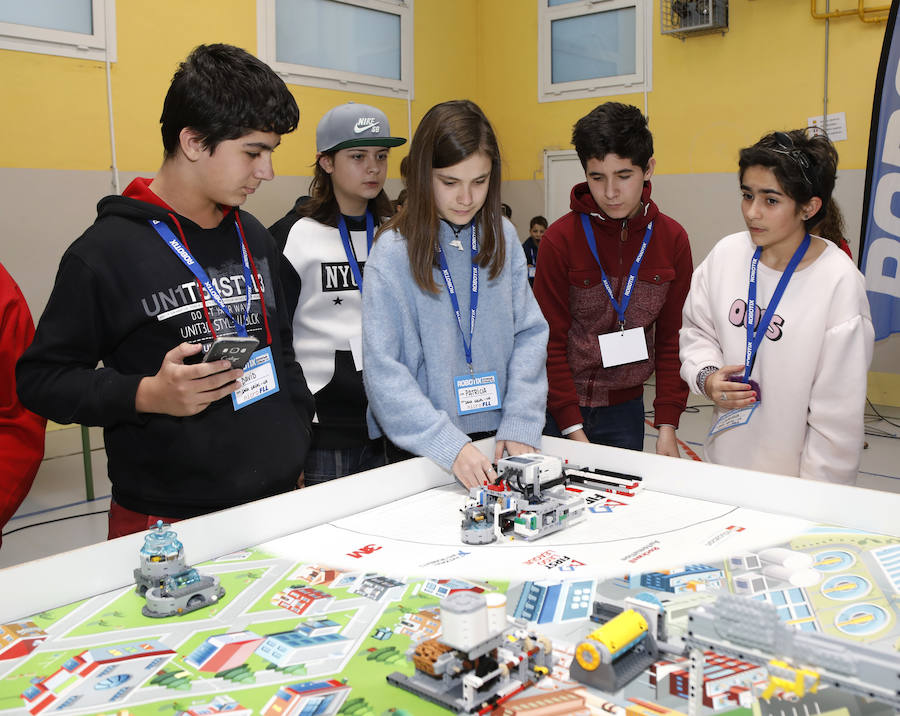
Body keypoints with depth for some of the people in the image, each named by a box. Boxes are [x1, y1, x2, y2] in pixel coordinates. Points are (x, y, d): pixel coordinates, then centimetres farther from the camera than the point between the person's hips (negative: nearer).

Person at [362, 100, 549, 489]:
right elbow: (384, 372, -16)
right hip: (419, 452, -3)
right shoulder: (392, 254, -12)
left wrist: (520, 424, -11)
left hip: (497, 439, 4)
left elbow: (529, 333, 0)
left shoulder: (503, 239, 1)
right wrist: (449, 445, -25)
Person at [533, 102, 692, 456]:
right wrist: (573, 429, -14)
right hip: (560, 406, -2)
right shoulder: (560, 239, -11)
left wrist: (667, 424, -4)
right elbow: (551, 341, -9)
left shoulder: (672, 240, -1)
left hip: (625, 406, 3)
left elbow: (672, 337, 3)